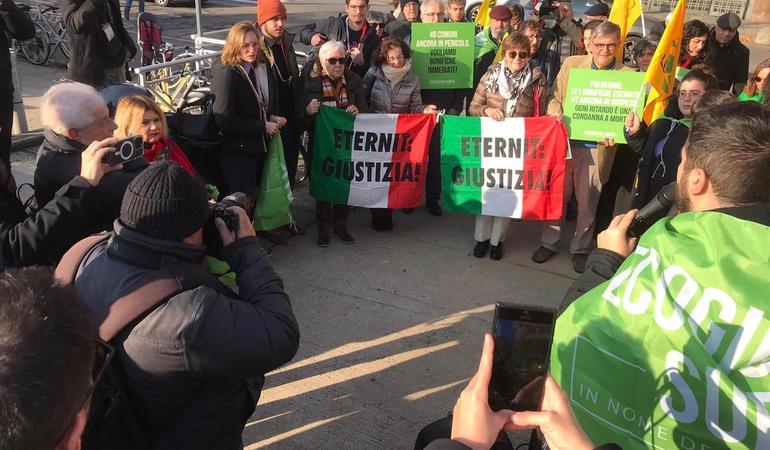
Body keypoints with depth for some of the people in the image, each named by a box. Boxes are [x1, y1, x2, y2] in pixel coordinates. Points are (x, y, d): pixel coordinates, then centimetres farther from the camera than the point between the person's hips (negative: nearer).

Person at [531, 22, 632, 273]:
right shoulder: (571, 64, 4)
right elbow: (555, 97, 8)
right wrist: (555, 112, -14)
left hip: (596, 148, -1)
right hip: (564, 142, 2)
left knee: (588, 202, 10)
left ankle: (580, 248, 27)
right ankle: (549, 243, 27)